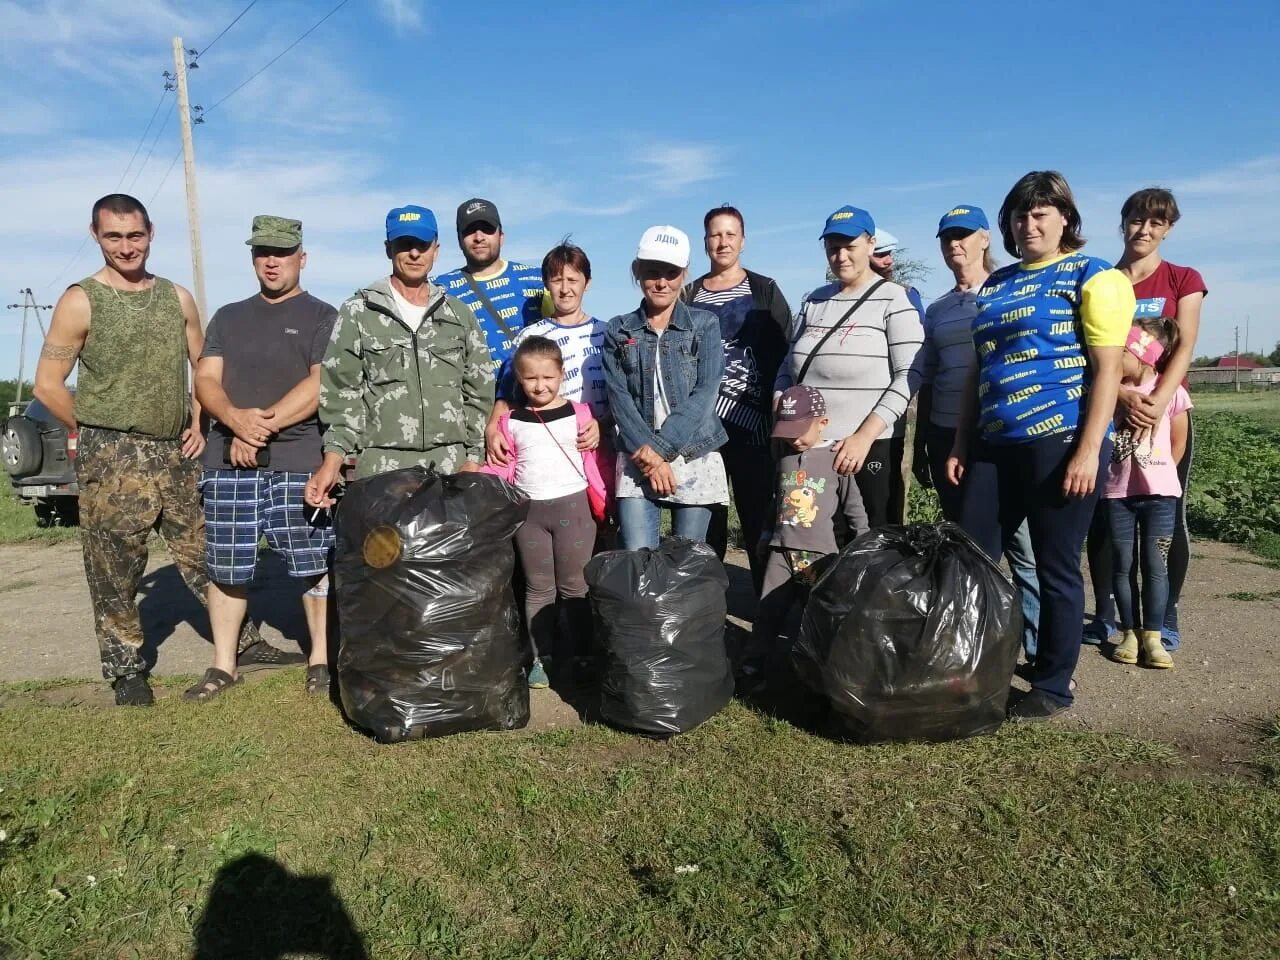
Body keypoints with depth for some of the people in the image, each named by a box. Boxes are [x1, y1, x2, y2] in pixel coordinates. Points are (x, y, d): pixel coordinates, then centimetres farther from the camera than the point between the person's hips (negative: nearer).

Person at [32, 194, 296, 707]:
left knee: (207, 554, 10)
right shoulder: (81, 301, -4)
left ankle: (245, 641, 21)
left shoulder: (177, 297, 9)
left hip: (177, 453, 4)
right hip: (112, 458, -4)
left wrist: (198, 423, 6)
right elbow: (48, 385, -3)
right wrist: (101, 433, -2)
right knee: (115, 570, 3)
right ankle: (125, 669, 17)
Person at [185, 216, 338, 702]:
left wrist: (264, 424, -14)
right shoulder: (227, 318, 19)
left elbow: (320, 385, -8)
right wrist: (236, 420, -12)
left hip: (300, 461, -4)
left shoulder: (322, 317, 5)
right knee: (225, 565, 7)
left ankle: (320, 659, 12)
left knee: (315, 563, -1)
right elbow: (206, 380, 9)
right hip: (228, 460, 4)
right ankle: (223, 664, 19)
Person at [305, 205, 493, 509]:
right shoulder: (358, 312, 6)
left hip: (450, 466, 2)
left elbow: (479, 393, 13)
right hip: (381, 468, -2)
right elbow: (340, 394, 1)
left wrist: (474, 458, 4)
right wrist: (333, 459, -10)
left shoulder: (459, 315, 14)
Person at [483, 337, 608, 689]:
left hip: (573, 505, -2)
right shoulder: (510, 420, 5)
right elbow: (503, 468, 6)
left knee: (575, 585, 6)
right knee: (538, 587, 10)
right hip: (529, 510, 2)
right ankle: (541, 657, 18)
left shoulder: (580, 414, 0)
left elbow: (593, 462, 3)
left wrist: (601, 501, -3)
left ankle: (582, 653, 16)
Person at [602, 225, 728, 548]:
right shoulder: (618, 331, 7)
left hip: (696, 461, 0)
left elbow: (705, 393, -7)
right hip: (638, 461, 1)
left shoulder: (705, 325, 4)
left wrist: (661, 447, -15)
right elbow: (619, 399, -1)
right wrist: (648, 455, -13)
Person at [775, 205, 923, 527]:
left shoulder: (893, 299, 1)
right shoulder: (814, 300, 15)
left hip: (871, 449, -4)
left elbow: (908, 377, -9)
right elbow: (787, 368, 18)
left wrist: (864, 437, -18)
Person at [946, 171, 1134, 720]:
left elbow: (1108, 369, -8)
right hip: (996, 445, 6)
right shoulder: (996, 284, 17)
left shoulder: (1092, 277, 0)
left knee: (1056, 568, 3)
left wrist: (1089, 450, -16)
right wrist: (961, 445, 13)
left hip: (1062, 441, -6)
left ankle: (1053, 686, 18)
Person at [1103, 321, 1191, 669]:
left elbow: (1178, 443, 6)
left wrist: (1157, 476, 11)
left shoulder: (1171, 391, -5)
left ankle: (1152, 636, 8)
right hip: (1117, 493, 2)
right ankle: (1130, 633, 14)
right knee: (1122, 564, 5)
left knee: (1154, 564, 1)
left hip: (1159, 494, -1)